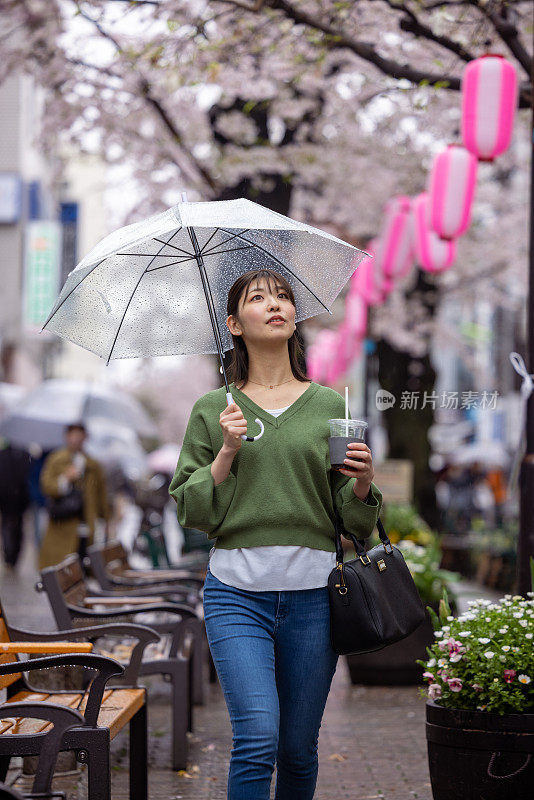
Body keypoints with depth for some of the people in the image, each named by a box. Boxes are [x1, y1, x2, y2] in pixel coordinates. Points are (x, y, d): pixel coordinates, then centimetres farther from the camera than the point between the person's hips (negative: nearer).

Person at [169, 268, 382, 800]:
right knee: (257, 738, -16)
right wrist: (226, 452, -9)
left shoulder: (329, 406, 8)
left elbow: (356, 522, 9)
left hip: (312, 593, 1)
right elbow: (191, 512, 3)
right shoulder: (212, 410, 7)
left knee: (299, 747, 7)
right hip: (237, 591, -1)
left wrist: (363, 485, -11)